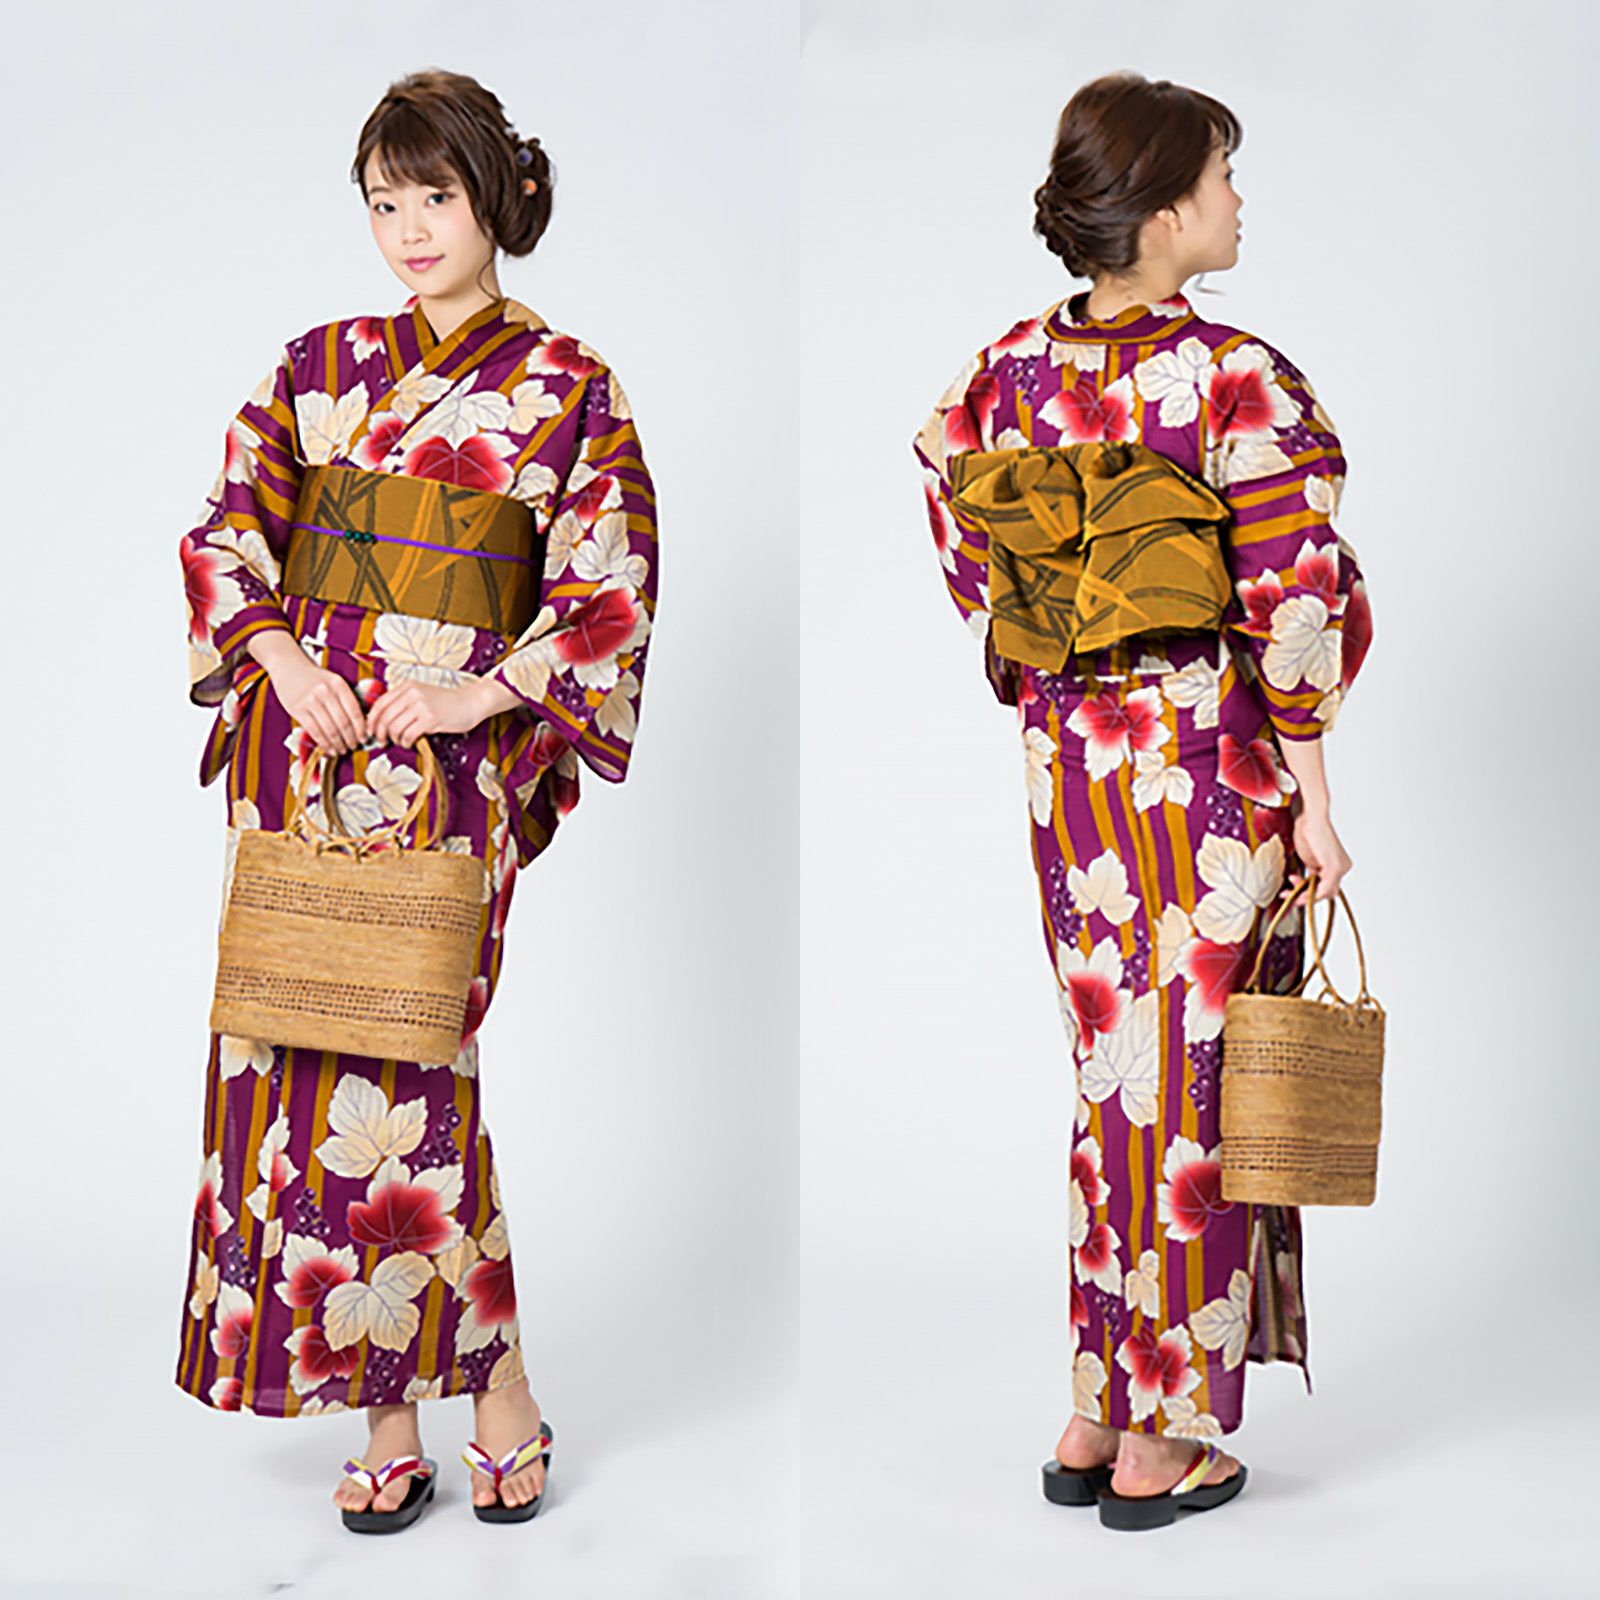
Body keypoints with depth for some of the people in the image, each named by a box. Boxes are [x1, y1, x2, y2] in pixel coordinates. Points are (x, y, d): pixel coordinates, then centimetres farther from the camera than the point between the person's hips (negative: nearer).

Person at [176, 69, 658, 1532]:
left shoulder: (570, 389, 3)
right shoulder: (322, 364, 13)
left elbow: (607, 595, 0)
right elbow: (229, 532, 13)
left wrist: (478, 695, -11)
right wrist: (281, 658, -5)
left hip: (452, 755, -4)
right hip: (304, 741, 4)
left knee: (400, 1055, -9)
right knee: (315, 1059, 2)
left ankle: (486, 1373, 11)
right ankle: (388, 1408, 13)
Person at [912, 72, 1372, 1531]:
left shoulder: (1010, 369, 2)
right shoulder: (1238, 382, -15)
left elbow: (968, 559, 10)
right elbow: (1293, 604, -15)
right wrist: (1311, 799, -8)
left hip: (1068, 755, 6)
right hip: (1213, 756, -6)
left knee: (1113, 1076, 17)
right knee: (1196, 1087, 5)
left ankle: (1092, 1414, 24)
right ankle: (1164, 1440, 15)